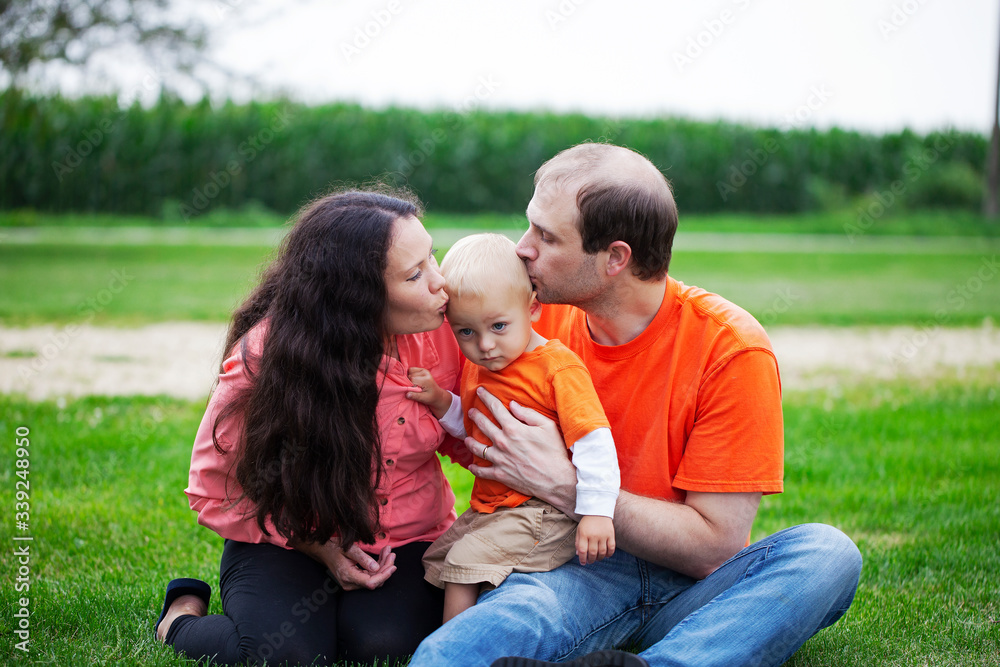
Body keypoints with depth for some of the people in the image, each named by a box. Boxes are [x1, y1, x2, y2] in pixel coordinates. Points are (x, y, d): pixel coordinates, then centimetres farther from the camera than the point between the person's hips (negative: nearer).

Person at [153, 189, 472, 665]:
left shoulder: (445, 331, -12)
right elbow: (217, 489, -7)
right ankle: (182, 616, 4)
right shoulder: (265, 355, -20)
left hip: (409, 537, 2)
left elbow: (465, 440, 4)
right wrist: (318, 548, -16)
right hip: (286, 540, -2)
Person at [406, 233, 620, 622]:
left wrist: (596, 512, -28)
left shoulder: (558, 367, -18)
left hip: (542, 513, -9)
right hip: (489, 507, 9)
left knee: (466, 562, -19)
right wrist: (441, 403, 2)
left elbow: (594, 442, -23)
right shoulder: (475, 367, 7)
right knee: (436, 560, 20)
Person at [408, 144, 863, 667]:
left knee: (827, 553, -34)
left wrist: (563, 485, -18)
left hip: (691, 588, 0)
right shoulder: (537, 319, 0)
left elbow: (713, 545, -14)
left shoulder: (731, 348, -13)